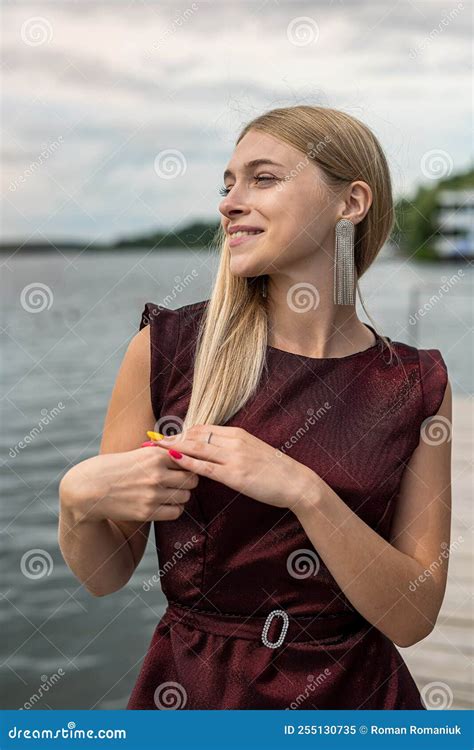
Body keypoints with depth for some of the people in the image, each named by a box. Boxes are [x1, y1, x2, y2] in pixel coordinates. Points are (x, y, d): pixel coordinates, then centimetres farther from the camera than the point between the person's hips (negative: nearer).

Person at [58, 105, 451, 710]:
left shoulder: (416, 385, -7)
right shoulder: (165, 348, -11)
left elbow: (413, 617, -12)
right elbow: (104, 576, -3)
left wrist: (304, 492, -25)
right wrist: (78, 498, -24)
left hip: (355, 695, 1)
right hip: (190, 689, 0)